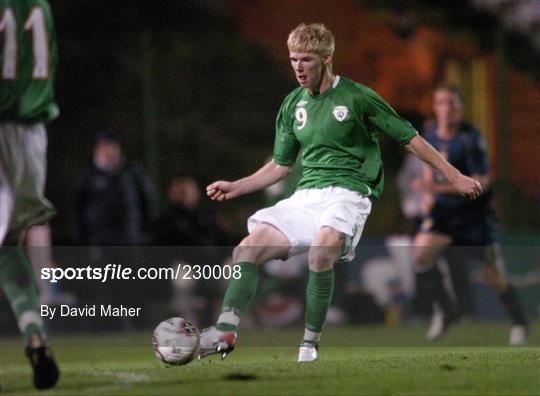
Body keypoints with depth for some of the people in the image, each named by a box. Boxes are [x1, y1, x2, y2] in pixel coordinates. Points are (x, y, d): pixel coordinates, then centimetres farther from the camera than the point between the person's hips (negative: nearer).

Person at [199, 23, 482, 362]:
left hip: (347, 193, -6)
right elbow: (280, 166, 25)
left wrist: (454, 176, 4)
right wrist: (236, 187, 14)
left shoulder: (357, 97, -2)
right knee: (248, 249, -15)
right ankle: (225, 331, -23)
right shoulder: (293, 105, 14)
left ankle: (311, 342, -25)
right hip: (305, 197, 6)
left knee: (320, 251, -35)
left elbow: (410, 138, 4)